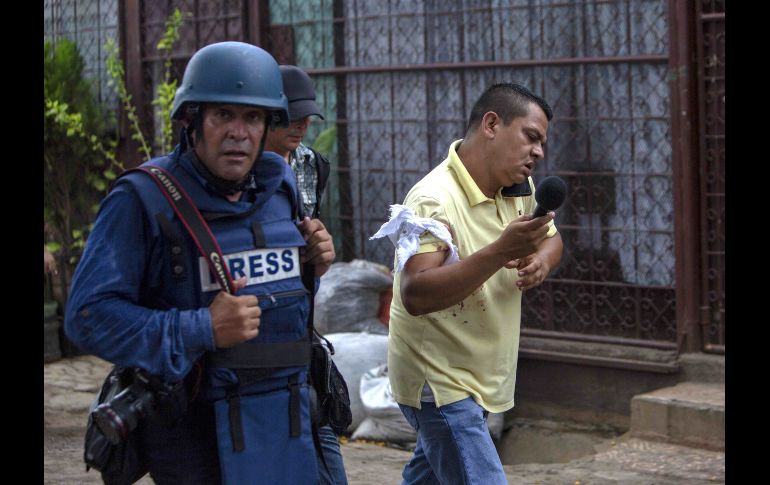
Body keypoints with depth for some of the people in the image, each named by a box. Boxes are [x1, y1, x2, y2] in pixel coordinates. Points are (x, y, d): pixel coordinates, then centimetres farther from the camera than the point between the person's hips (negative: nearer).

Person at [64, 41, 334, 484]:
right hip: (198, 428, -6)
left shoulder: (280, 186, 8)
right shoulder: (143, 200, -11)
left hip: (289, 416, 6)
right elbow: (90, 315, -17)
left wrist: (311, 269, 0)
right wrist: (202, 331, -23)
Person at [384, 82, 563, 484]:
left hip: (483, 375, 9)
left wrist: (541, 260, -7)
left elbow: (551, 239, 18)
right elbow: (415, 295, -35)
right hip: (438, 381, -9)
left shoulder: (519, 189, 2)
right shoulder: (434, 200, -24)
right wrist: (500, 252, -42)